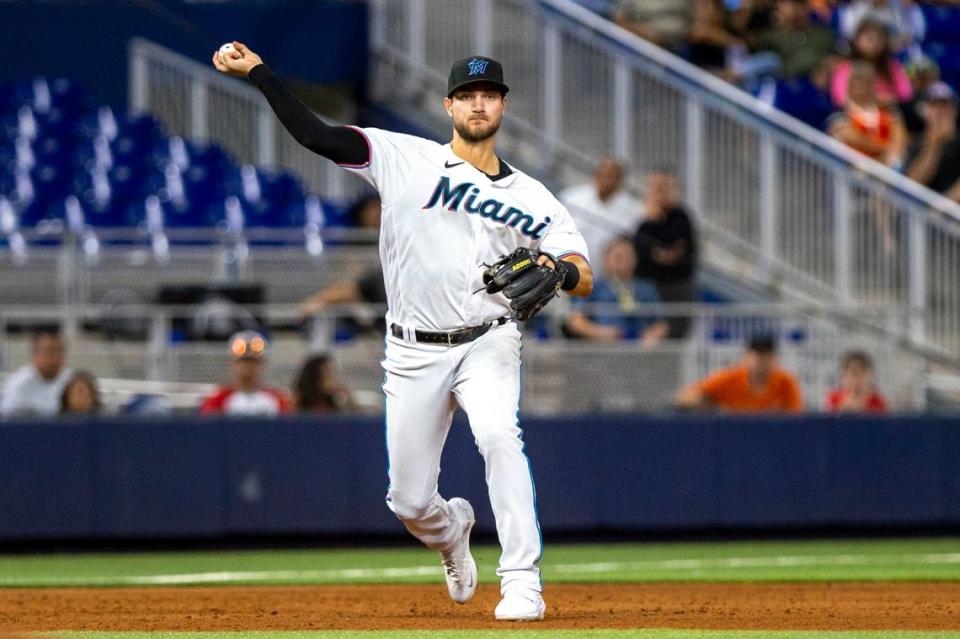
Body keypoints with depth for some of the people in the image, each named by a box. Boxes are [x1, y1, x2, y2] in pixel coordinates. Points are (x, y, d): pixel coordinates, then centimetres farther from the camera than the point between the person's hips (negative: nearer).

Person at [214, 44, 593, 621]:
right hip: (415, 352, 1)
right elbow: (314, 135, -6)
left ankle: (523, 585, -29)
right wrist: (258, 72, -15)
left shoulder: (530, 197, 6)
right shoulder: (406, 158, 2)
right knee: (410, 502, 4)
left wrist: (556, 271, -24)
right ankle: (452, 531, 43)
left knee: (499, 437, -31)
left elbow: (584, 277, 0)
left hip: (487, 342, -1)